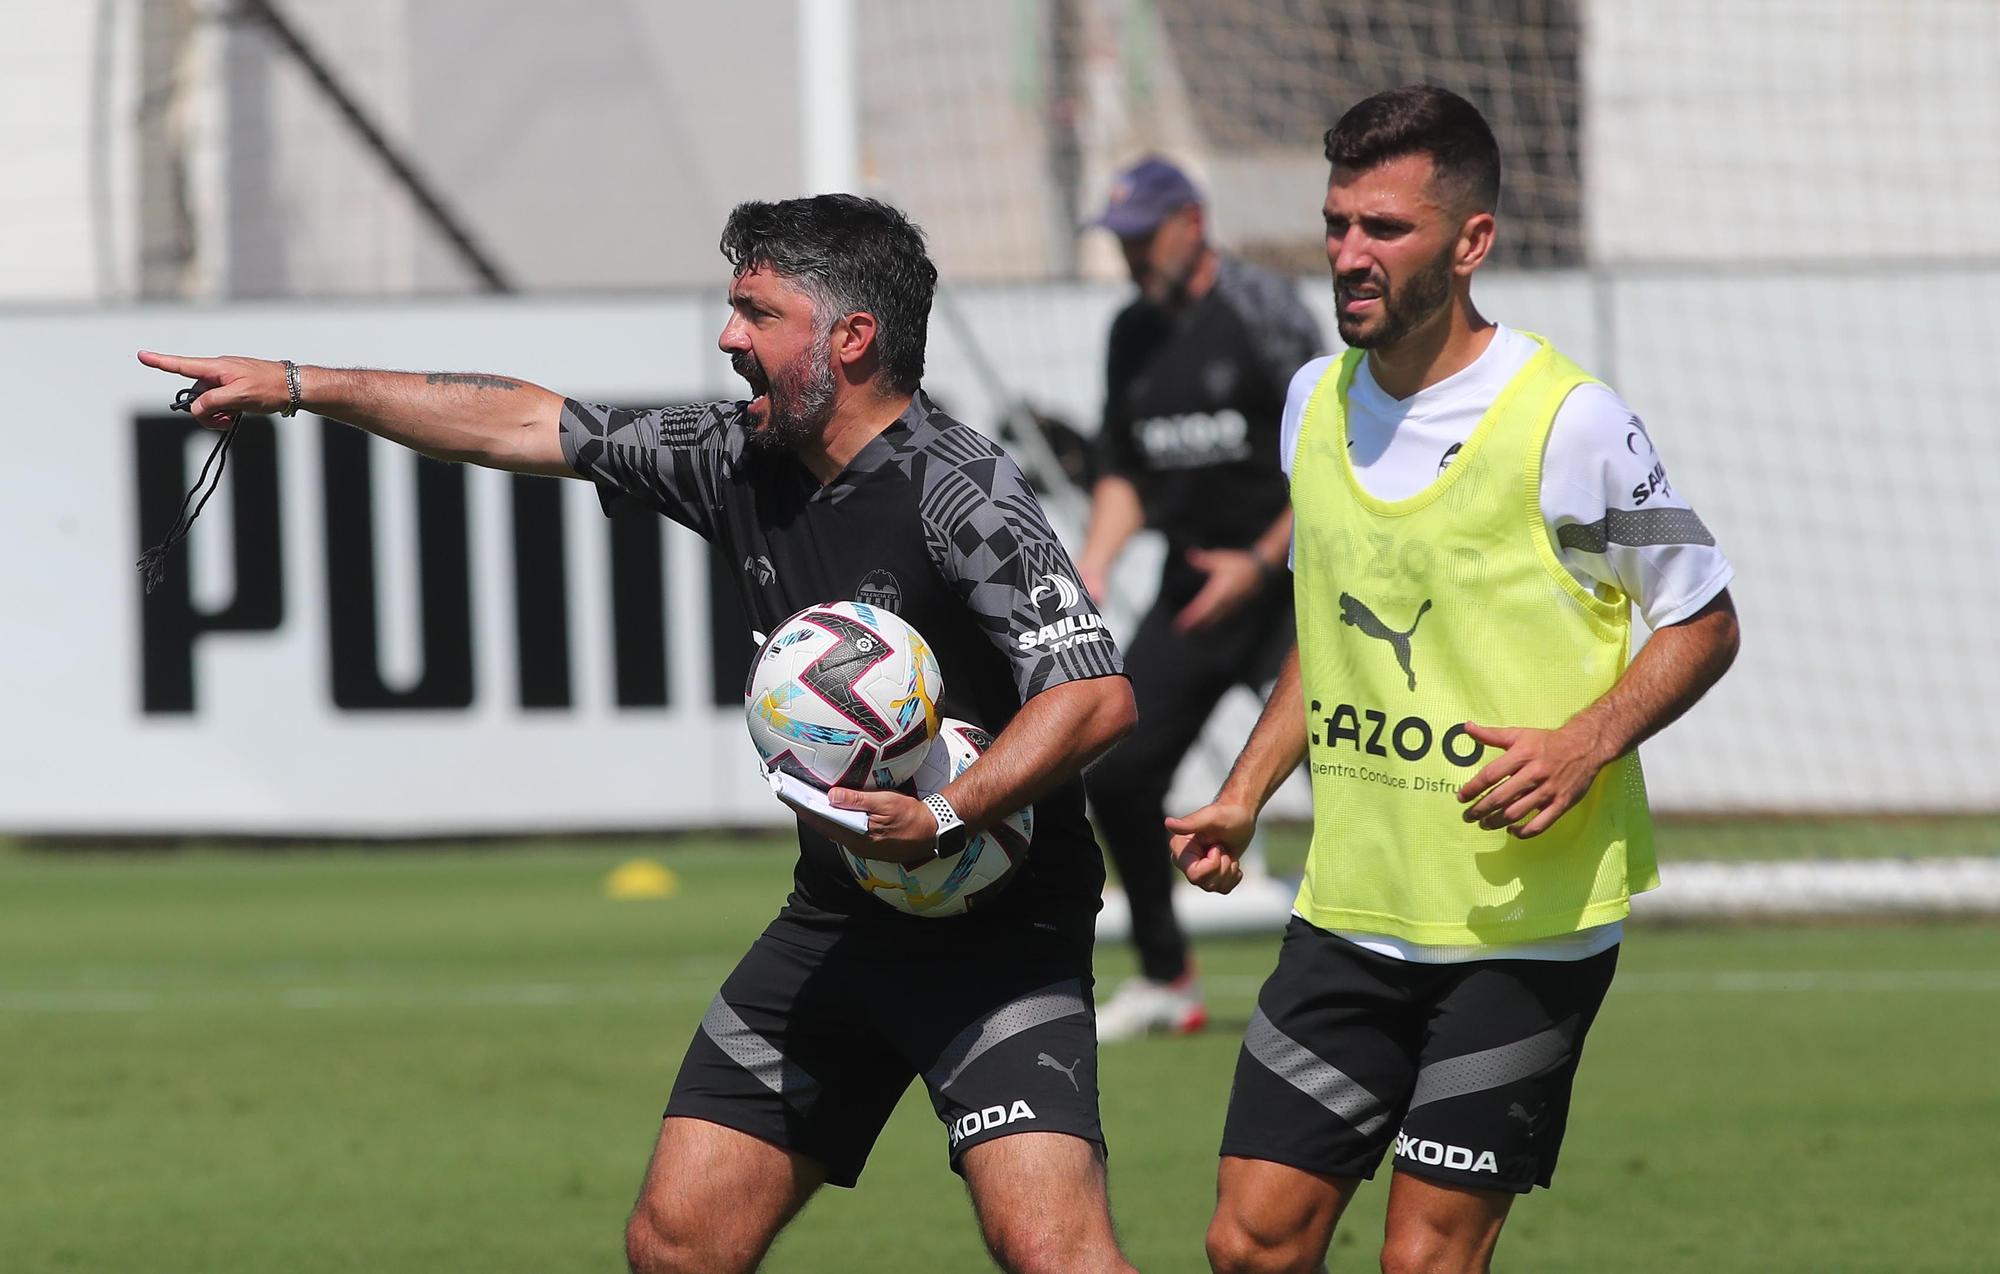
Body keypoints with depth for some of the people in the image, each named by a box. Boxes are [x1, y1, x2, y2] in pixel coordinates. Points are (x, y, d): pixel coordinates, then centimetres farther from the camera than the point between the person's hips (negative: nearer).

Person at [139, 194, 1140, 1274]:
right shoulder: (746, 458, 5)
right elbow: (532, 426, 15)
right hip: (836, 921, 8)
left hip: (995, 929, -8)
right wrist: (299, 387, 16)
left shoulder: (956, 493, -18)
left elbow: (1099, 696, -25)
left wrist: (942, 820, -36)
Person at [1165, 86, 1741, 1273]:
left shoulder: (1566, 420, -12)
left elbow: (1703, 622, -3)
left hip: (1525, 923, -6)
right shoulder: (1318, 401, 7)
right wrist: (1246, 797, 12)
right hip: (1350, 911, 6)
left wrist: (1585, 744, -18)